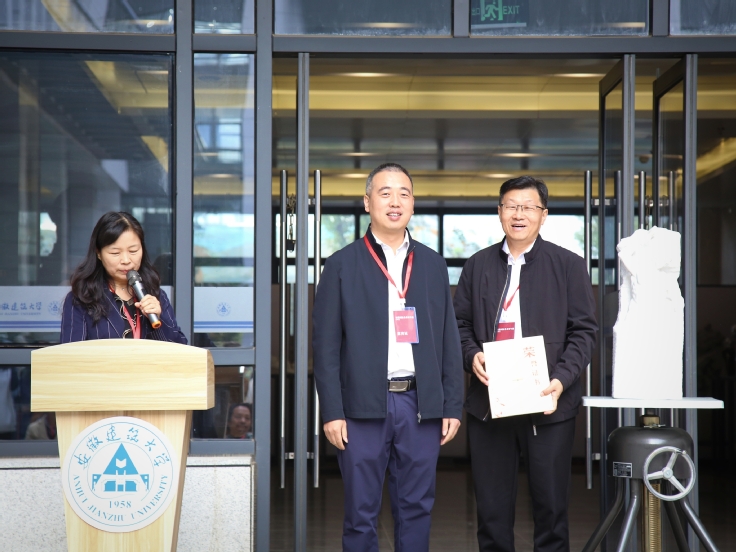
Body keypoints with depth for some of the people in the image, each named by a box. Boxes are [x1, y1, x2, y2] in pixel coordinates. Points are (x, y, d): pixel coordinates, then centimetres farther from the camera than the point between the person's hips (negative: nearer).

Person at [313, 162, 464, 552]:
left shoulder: (433, 265, 11)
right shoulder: (342, 265, 2)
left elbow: (449, 341, 11)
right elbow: (326, 345, -1)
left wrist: (453, 407, 6)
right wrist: (332, 412, -7)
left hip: (421, 406, 3)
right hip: (363, 406, -2)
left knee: (415, 509, 8)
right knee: (361, 513, 4)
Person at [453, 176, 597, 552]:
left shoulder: (568, 265, 3)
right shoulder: (478, 265, 11)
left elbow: (584, 330, -1)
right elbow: (461, 323, 12)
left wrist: (562, 379, -14)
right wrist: (471, 356, -9)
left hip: (548, 404, -2)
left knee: (551, 504, 5)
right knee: (492, 507, 8)